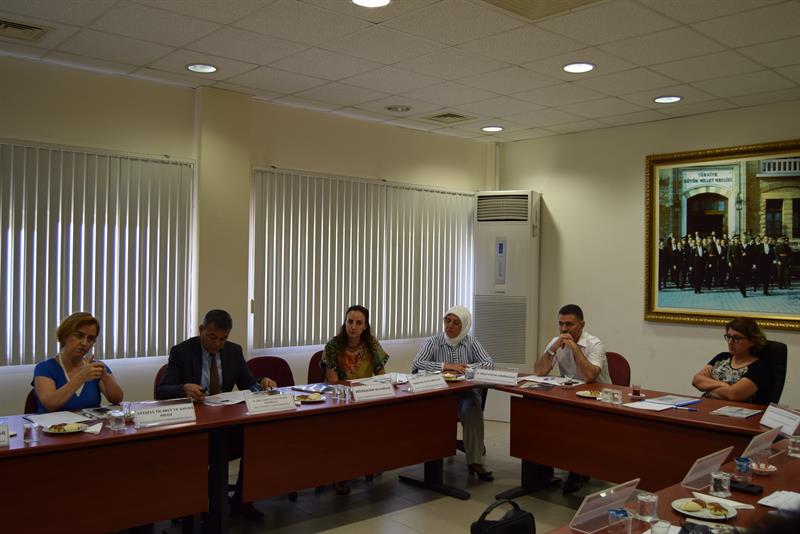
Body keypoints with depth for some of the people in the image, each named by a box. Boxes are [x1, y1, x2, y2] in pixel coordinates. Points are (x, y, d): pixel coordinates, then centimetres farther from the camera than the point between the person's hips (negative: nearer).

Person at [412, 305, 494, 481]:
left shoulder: (471, 342, 8)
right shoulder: (433, 342, 3)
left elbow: (489, 363, -5)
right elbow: (416, 364, -12)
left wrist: (464, 368, -18)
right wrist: (444, 366, -22)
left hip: (467, 392, 1)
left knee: (472, 408, -33)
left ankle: (475, 461, -28)